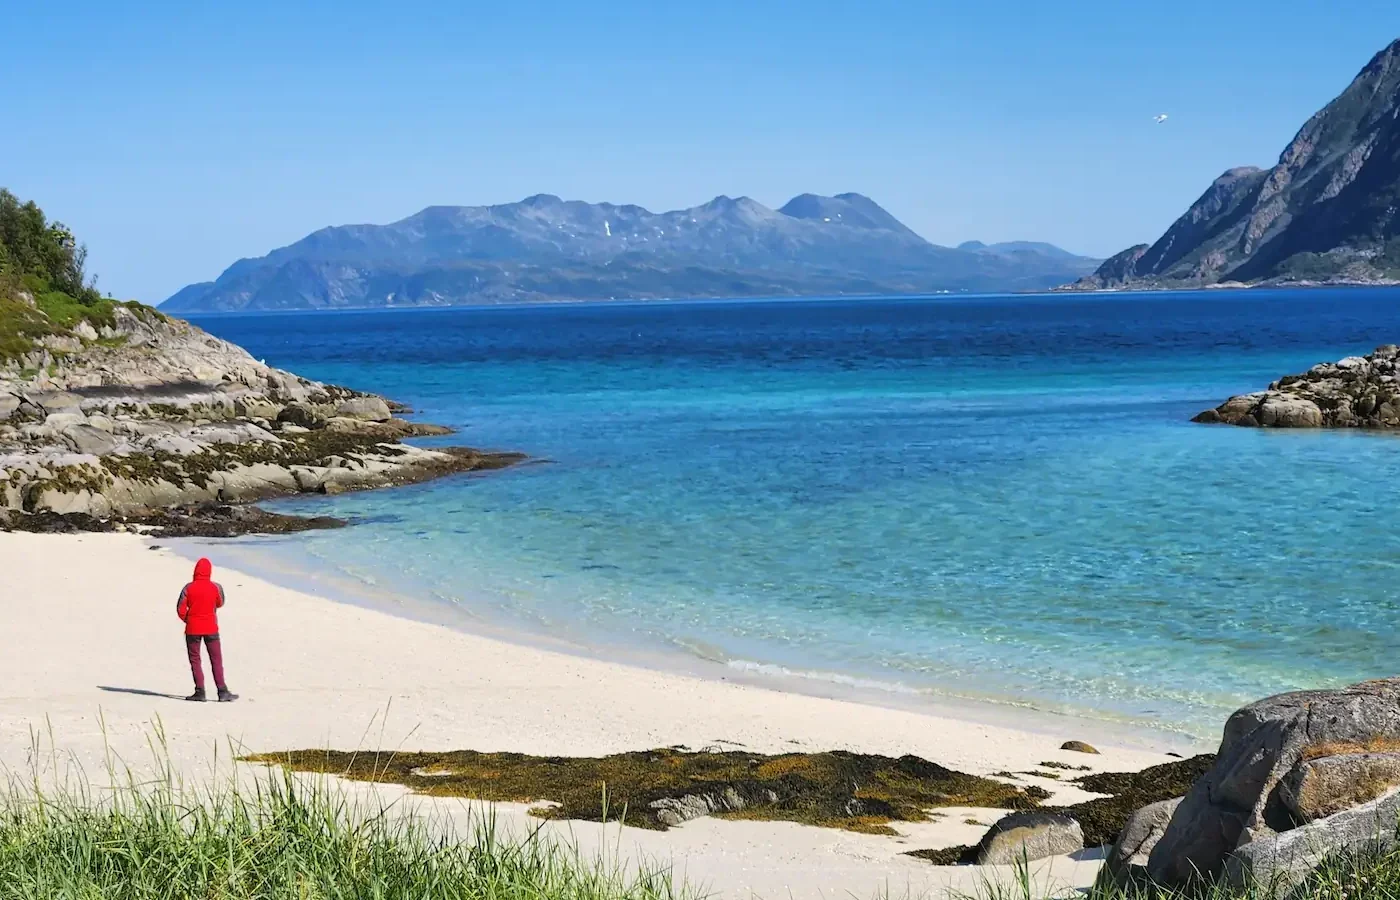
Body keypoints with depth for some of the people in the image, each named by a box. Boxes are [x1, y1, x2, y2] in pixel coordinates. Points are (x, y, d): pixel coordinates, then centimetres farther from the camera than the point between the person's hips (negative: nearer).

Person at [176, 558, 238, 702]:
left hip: (192, 629, -1)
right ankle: (222, 692, 0)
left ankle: (200, 692, 1)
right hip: (211, 629, 1)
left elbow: (180, 609, -7)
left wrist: (187, 620, 11)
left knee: (195, 660, 8)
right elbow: (220, 604, 10)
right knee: (216, 660, 5)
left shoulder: (188, 588, -8)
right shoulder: (216, 587, -7)